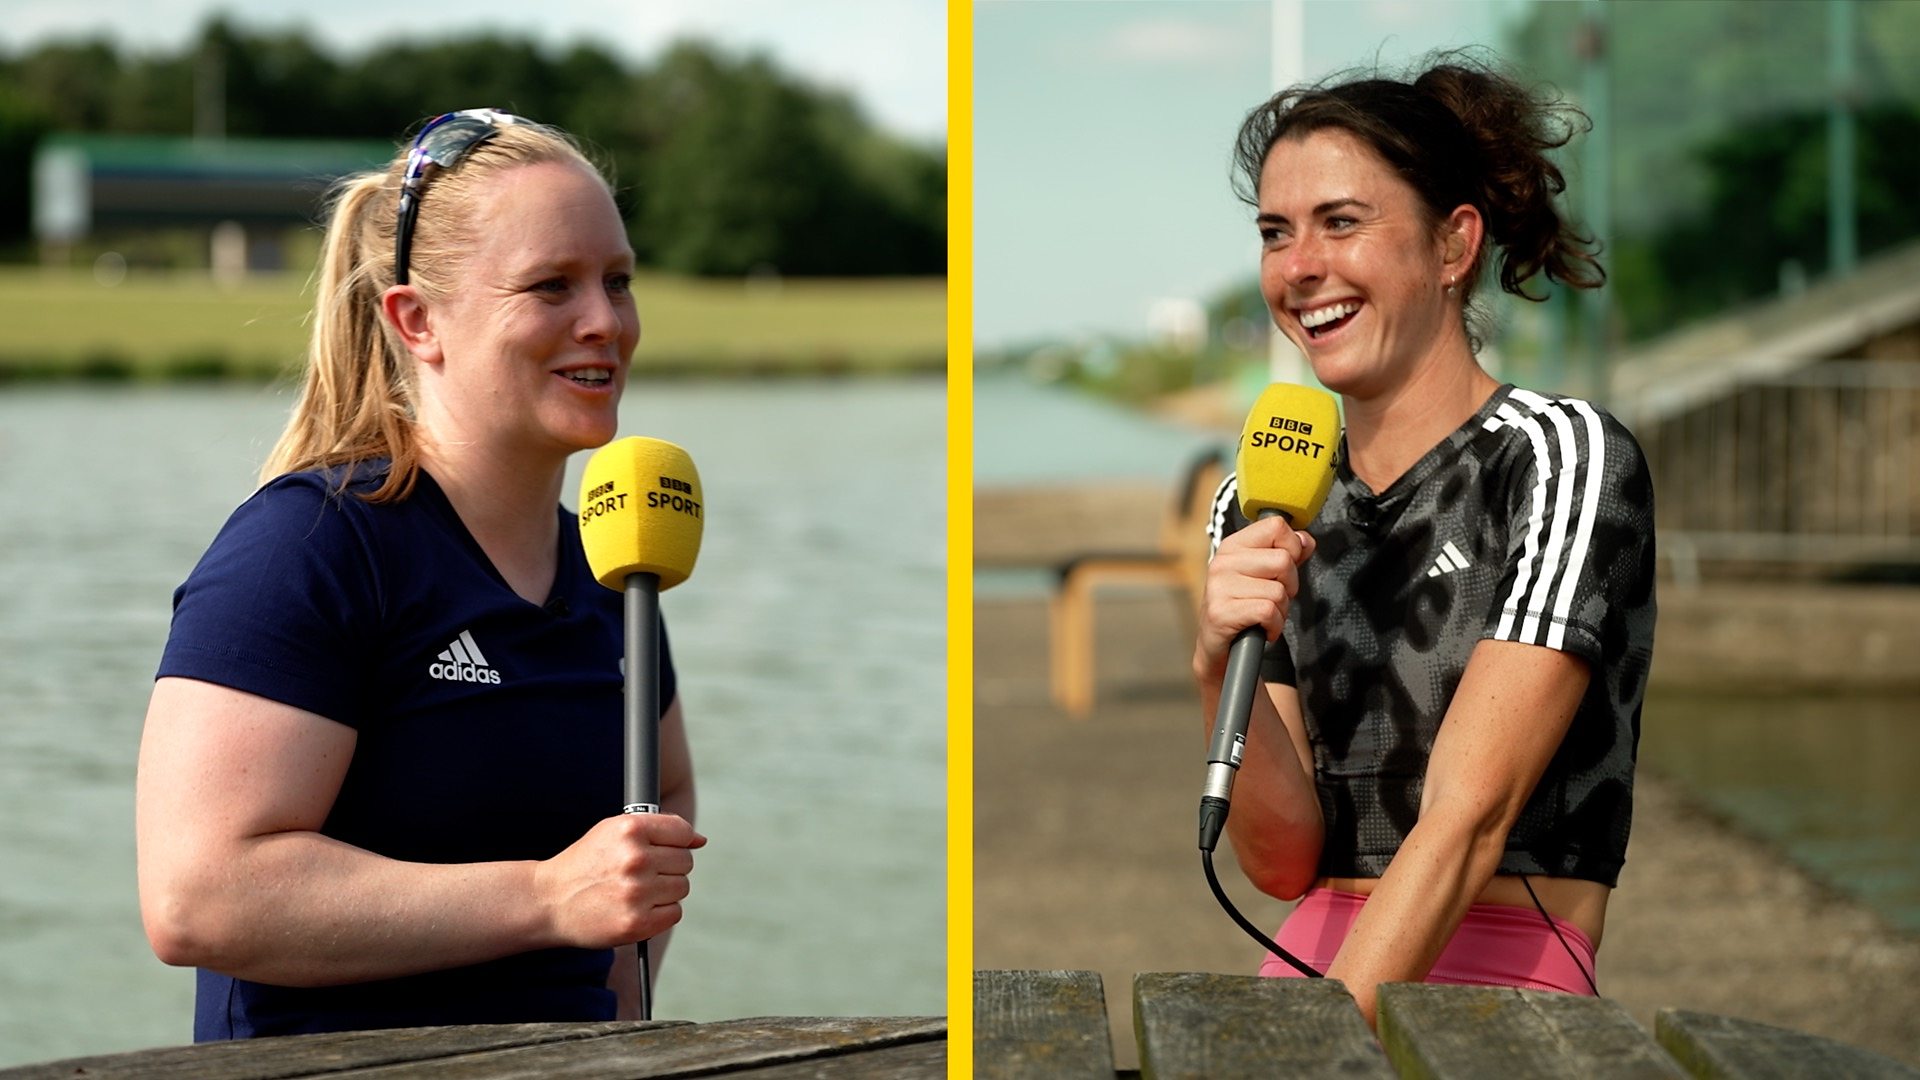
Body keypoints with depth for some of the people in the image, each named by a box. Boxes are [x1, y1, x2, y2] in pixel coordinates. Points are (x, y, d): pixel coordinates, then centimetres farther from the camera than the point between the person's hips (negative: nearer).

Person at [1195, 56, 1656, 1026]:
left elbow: (1468, 816, -13)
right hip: (1307, 969, 5)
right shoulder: (1258, 509, 11)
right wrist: (1220, 673, -12)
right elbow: (1284, 862, 6)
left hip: (1501, 985, -5)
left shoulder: (1562, 458, -5)